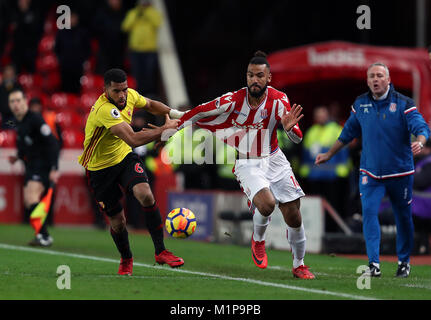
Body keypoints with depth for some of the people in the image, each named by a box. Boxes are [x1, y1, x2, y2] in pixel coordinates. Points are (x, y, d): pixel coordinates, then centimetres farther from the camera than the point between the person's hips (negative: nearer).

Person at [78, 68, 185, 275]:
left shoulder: (130, 95, -8)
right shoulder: (105, 110, -34)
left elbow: (150, 105, 17)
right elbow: (134, 139, -42)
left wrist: (172, 113, 0)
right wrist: (165, 129, -34)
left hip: (124, 157, 5)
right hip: (100, 168, -5)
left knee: (146, 195, -23)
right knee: (117, 221, 2)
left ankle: (160, 252, -15)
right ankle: (126, 260, 33)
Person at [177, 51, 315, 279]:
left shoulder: (278, 100, -11)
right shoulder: (233, 101, -15)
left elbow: (297, 139, -13)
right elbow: (199, 113, -1)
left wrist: (290, 127, -36)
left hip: (273, 160, 2)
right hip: (246, 164, -2)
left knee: (294, 217, -1)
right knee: (266, 203, -29)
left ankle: (299, 266, 22)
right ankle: (258, 240, 4)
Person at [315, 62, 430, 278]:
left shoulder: (403, 104, -8)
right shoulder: (360, 105, 4)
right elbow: (348, 133, 19)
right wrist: (329, 155, 26)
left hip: (400, 172, -2)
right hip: (370, 172, 2)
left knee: (403, 217, 8)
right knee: (369, 212, -16)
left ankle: (404, 262, 28)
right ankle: (374, 264, -19)